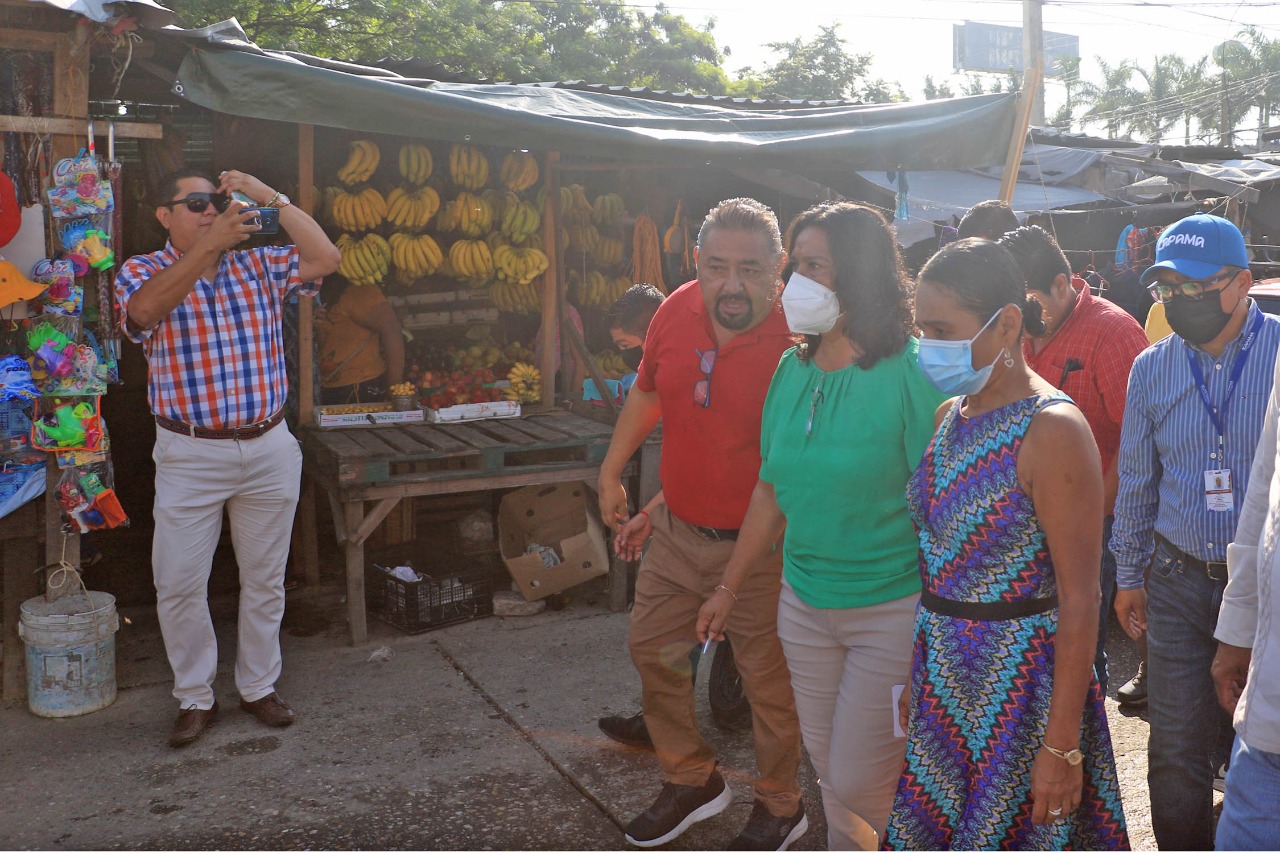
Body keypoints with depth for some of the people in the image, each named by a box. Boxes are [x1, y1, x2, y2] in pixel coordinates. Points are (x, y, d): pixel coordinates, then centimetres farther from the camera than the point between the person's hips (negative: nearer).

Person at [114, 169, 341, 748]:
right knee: (179, 585, 3)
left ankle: (258, 686, 28)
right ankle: (195, 697, 21)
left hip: (270, 448, 2)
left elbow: (325, 259, -7)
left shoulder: (259, 266, 7)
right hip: (190, 455, -2)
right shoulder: (142, 271, -1)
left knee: (264, 579, 12)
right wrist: (209, 245, -29)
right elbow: (144, 309, -24)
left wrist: (272, 198, -11)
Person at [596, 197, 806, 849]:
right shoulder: (676, 312, -7)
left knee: (767, 677, 9)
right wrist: (611, 472, 16)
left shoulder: (797, 342, -23)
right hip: (676, 527, 6)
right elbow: (646, 392, 12)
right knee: (651, 649, 18)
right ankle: (692, 781, 41)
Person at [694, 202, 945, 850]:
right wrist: (729, 586, 15)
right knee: (827, 766, 16)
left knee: (859, 780, 1)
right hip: (804, 602, 6)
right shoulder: (792, 369, 3)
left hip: (894, 607, -6)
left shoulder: (911, 374, -16)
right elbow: (772, 489, 11)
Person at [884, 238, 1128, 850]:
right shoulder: (951, 416, 5)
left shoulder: (1052, 431, -18)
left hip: (1020, 681, -7)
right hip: (943, 677, 7)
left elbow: (1080, 602, -19)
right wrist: (917, 677, 13)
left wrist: (1063, 748, -18)